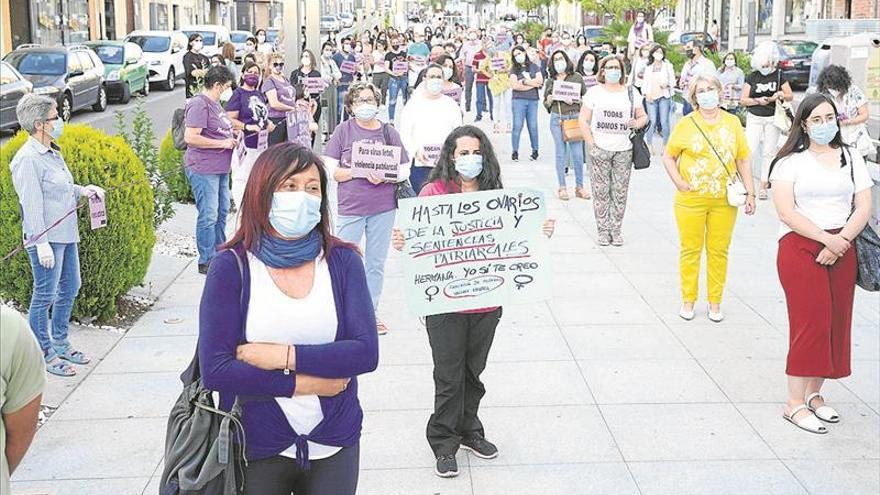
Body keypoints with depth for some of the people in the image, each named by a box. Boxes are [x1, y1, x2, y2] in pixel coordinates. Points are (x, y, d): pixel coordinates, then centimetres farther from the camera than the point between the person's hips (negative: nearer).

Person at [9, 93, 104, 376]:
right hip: (46, 238, -10)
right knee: (45, 295, -1)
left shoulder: (52, 152, 12)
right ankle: (43, 354, 10)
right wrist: (41, 242, -22)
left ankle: (60, 343, 32)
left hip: (66, 234, 10)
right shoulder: (28, 159, -18)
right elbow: (31, 203, -20)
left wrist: (83, 190, 10)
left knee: (69, 289, 18)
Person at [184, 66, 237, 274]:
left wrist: (230, 137, 11)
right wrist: (222, 143, -19)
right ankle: (206, 261, 2)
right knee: (209, 215, -5)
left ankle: (220, 253, 31)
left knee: (222, 211, 18)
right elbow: (191, 138, -23)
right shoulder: (199, 105, -16)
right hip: (203, 169, -10)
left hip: (220, 168, 10)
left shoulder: (214, 103, 14)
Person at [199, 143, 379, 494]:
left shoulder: (343, 261, -4)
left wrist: (287, 356, -20)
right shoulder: (232, 267, -9)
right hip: (257, 450, -1)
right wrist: (305, 383, -16)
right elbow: (214, 369, -15)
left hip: (334, 446, 2)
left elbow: (366, 352, -11)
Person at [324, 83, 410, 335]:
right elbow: (331, 170, -4)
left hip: (383, 208, 2)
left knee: (376, 263, 10)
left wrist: (384, 177, -16)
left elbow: (404, 170, 5)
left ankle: (371, 312, 22)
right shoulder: (343, 130, 0)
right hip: (351, 207, -2)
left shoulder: (388, 132, 4)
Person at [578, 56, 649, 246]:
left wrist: (638, 122, -11)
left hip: (624, 150, 2)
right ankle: (603, 230, 8)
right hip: (600, 149, -2)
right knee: (601, 191, 0)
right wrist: (591, 145, -6)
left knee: (620, 192, 2)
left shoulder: (631, 93, 10)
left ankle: (616, 230, 11)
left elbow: (643, 116, 14)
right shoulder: (594, 92, 4)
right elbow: (583, 120, 1)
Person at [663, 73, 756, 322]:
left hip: (724, 201, 2)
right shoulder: (685, 124, -3)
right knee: (690, 250, 7)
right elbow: (668, 157, 5)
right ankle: (688, 301, 19)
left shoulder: (732, 122, 3)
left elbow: (743, 160, 7)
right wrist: (679, 182, -7)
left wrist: (750, 193, 4)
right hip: (691, 200, -1)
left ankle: (715, 302, 20)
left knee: (718, 252, 8)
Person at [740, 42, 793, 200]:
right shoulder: (752, 77, 1)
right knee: (750, 149, -11)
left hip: (773, 119, 1)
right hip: (754, 118, -1)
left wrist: (781, 95, -14)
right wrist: (757, 101, -16)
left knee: (769, 152, 4)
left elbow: (791, 96, 7)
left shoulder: (779, 75, 2)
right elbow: (743, 100, 1)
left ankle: (763, 186, 11)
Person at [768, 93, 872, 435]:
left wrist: (841, 242, -11)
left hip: (842, 249, 4)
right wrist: (827, 239, -16)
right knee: (811, 323, -8)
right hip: (800, 248, -4)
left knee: (835, 323, 6)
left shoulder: (851, 159, 11)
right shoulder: (791, 161, -1)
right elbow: (786, 212, -11)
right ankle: (795, 404, -1)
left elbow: (864, 207, 4)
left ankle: (814, 394, 20)